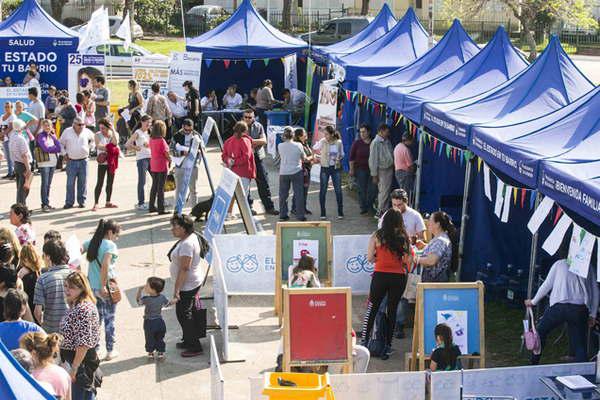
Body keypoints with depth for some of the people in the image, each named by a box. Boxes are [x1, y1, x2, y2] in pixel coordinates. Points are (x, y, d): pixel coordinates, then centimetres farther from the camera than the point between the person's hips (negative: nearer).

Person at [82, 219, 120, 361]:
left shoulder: (91, 242, 6)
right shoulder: (110, 245, -15)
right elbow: (105, 265, -25)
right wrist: (103, 286, -21)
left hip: (92, 287, 6)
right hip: (107, 287, -6)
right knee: (109, 319, 7)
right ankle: (110, 351, 15)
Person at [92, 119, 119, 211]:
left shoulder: (114, 134, 4)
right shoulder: (97, 135, -3)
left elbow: (115, 142, -17)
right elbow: (98, 146, -19)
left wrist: (113, 130, -18)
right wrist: (109, 147, -18)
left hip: (111, 162, 4)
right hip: (102, 162, -4)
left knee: (110, 182, 10)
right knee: (100, 183, -8)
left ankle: (108, 202, 20)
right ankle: (96, 204, -8)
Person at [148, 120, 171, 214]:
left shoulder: (151, 140, 4)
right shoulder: (161, 140, -17)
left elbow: (153, 151, 8)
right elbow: (166, 154, -14)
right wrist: (171, 160, 5)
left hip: (153, 166, 7)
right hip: (162, 166, -7)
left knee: (154, 186, 16)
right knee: (161, 188, -2)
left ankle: (152, 207, 23)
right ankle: (161, 209, 1)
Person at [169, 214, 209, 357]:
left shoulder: (187, 244, -25)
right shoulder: (192, 237, 7)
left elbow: (184, 268, -28)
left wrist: (176, 289, -25)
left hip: (187, 285, -10)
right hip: (191, 283, 10)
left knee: (183, 315, -1)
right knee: (183, 313, 20)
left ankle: (195, 347, 7)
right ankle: (187, 341, 34)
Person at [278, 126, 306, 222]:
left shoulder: (280, 146, -6)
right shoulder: (298, 145, -9)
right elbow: (304, 158, 2)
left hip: (283, 173, 1)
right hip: (297, 172, -1)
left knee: (283, 195, 11)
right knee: (299, 194, 5)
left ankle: (283, 215, 14)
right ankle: (300, 216, 6)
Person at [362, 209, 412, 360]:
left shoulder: (377, 236, -4)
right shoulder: (404, 237, -1)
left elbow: (370, 258, -3)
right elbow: (409, 259, 0)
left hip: (380, 275, -1)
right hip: (399, 277, 1)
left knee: (373, 308, 14)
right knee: (392, 310, 9)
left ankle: (365, 341, 14)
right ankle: (387, 346, 12)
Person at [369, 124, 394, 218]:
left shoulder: (387, 141, 11)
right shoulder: (375, 143, -13)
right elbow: (373, 159, -13)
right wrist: (374, 175, -14)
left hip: (389, 169, 7)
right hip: (382, 170, -7)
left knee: (387, 192, 12)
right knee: (383, 192, -6)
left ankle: (385, 211, 19)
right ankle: (380, 212, 3)